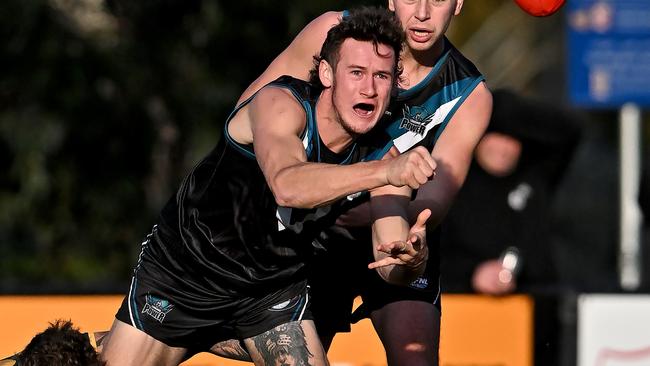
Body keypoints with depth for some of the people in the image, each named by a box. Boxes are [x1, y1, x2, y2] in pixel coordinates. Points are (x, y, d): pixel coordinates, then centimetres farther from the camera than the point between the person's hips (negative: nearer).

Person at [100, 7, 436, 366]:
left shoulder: (381, 156, -13)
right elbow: (287, 185, -46)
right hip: (182, 270, -3)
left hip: (273, 292, 3)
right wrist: (385, 171, -57)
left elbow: (390, 268, -19)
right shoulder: (279, 104, -25)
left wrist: (410, 259, -44)